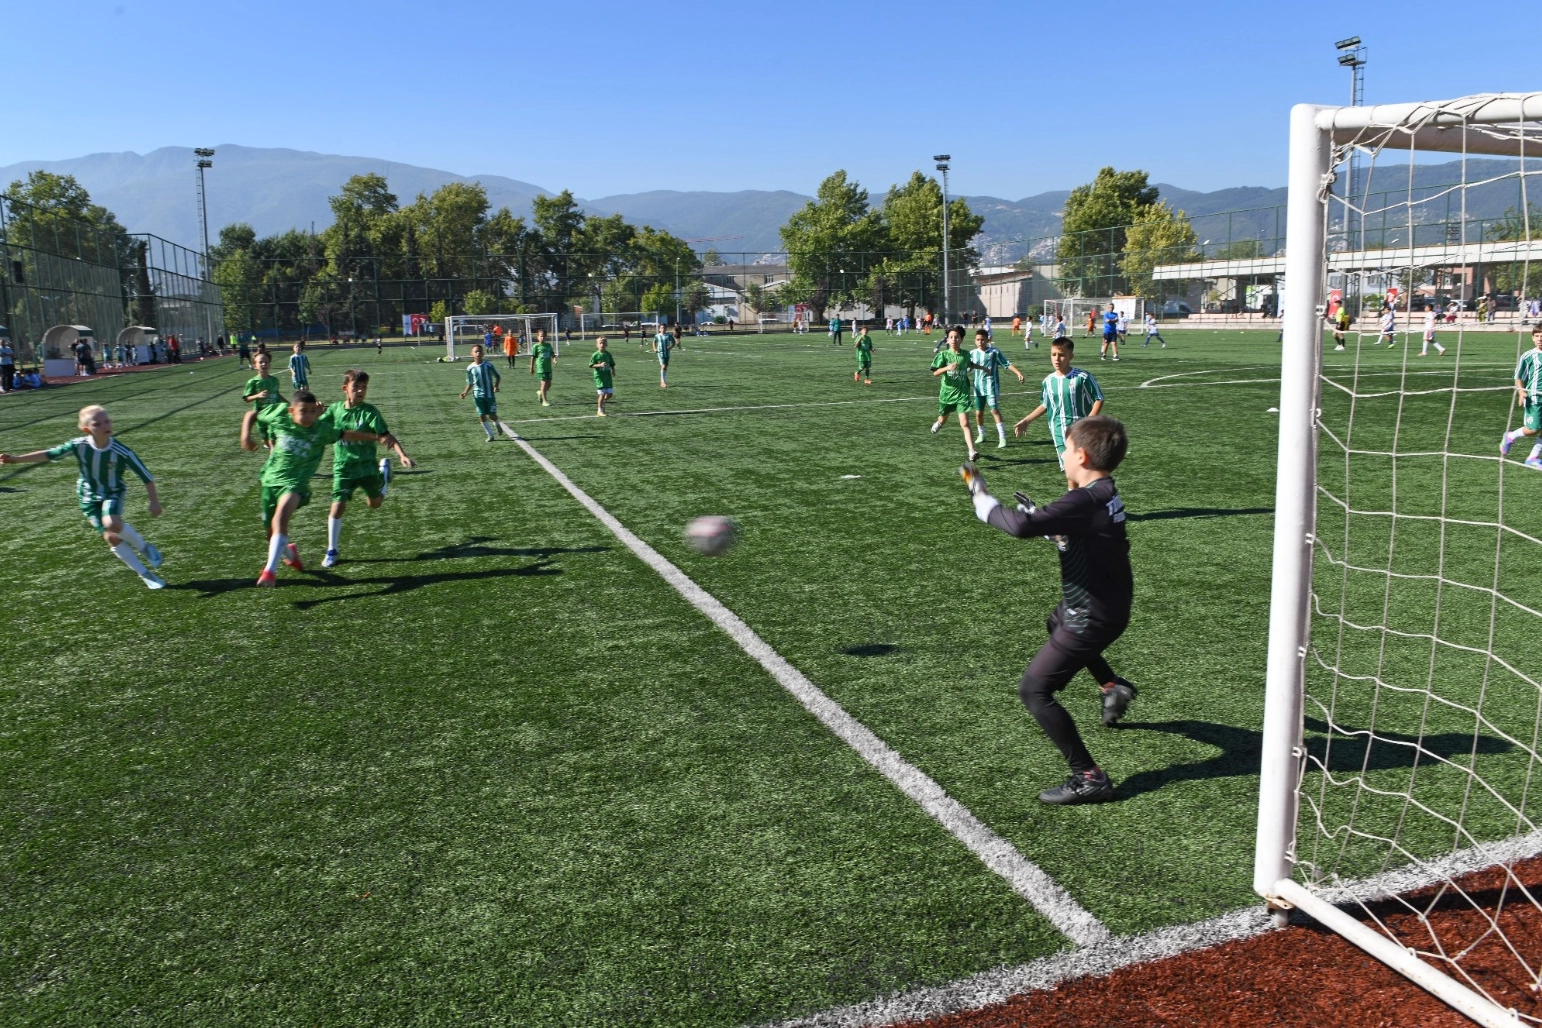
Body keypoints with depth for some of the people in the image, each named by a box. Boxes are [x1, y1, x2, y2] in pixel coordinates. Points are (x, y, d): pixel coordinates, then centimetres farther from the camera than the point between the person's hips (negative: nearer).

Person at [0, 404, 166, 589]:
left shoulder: (121, 452, -24)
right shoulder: (80, 445, -18)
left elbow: (146, 476, -17)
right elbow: (49, 454, -8)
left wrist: (154, 501, -15)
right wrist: (17, 458, -15)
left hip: (113, 494, -3)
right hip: (89, 498, 3)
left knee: (112, 523, -32)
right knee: (110, 537, -5)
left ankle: (143, 547, -4)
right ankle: (145, 574, 4)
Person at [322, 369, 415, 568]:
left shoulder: (368, 411, -13)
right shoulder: (335, 409, -4)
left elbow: (386, 435, -19)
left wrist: (402, 455, -34)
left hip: (367, 466, -1)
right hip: (343, 468, 1)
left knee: (374, 503, 20)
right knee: (337, 507, -9)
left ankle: (384, 469, 49)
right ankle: (332, 551, 7)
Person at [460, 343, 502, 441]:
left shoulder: (488, 366, -7)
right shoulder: (470, 368, -1)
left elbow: (498, 377, 4)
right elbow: (470, 383, 9)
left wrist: (496, 386, -13)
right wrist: (465, 392, -6)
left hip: (490, 394, -2)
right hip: (478, 395, 2)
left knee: (492, 415, -2)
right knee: (482, 416, -1)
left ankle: (497, 425, 33)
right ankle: (490, 435, 12)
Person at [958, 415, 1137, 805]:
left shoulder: (1084, 502, -30)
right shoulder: (1104, 495, 1)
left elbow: (1022, 526, -40)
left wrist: (981, 497, -25)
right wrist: (1039, 518, 8)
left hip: (1092, 618, -10)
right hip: (1109, 606, 10)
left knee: (1034, 691, -8)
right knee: (1057, 625, 40)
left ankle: (1089, 779, -5)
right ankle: (1112, 686, 50)